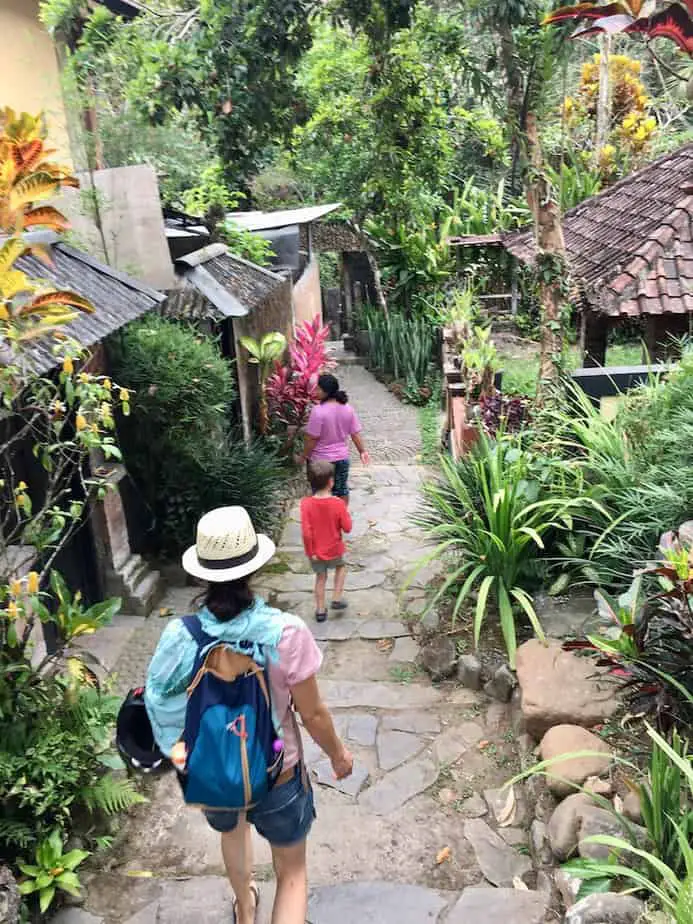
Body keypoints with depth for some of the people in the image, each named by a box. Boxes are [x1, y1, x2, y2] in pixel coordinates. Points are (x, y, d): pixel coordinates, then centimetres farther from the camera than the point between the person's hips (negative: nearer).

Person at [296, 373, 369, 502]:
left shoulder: (318, 410, -24)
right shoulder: (347, 408, -5)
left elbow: (311, 439, -20)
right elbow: (355, 433, 0)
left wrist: (303, 456, -7)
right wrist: (362, 451, 12)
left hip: (321, 460, -5)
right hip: (342, 457, 6)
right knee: (341, 489, 19)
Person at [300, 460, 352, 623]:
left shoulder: (306, 504, -20)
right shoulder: (338, 503, -21)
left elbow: (306, 533, -19)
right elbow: (347, 528, -12)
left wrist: (310, 552, -7)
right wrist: (345, 513, 3)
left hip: (316, 552, 1)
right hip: (334, 549, -1)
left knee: (321, 577, 22)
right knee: (341, 567, 30)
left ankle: (320, 610, 31)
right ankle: (336, 599, 25)